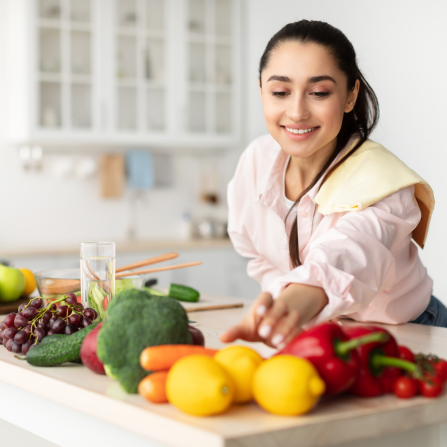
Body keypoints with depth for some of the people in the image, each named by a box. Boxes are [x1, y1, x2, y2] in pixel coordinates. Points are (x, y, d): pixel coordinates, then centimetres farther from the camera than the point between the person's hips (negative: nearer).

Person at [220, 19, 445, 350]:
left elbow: (347, 258, -45)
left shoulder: (379, 183, -24)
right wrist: (278, 305, -11)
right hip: (314, 333, 4)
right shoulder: (257, 160, -10)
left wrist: (305, 297, -65)